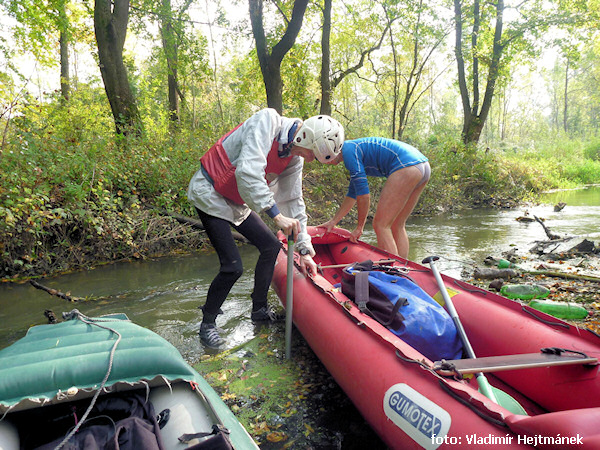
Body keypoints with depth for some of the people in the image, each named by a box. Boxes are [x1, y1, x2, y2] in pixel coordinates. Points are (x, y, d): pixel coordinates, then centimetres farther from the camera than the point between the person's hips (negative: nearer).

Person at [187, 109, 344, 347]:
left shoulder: (294, 158, -1)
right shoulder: (266, 122, -25)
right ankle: (207, 323, 10)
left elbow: (294, 202, 4)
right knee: (232, 266, -13)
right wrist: (277, 215, -38)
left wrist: (304, 249, 3)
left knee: (271, 245, 9)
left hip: (237, 202, 8)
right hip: (209, 194, -8)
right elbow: (248, 173, -38)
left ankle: (259, 309, 25)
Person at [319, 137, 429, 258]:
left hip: (406, 167, -10)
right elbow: (353, 194, 31)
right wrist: (333, 221, 33)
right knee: (397, 226, 14)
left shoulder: (348, 150, -4)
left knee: (380, 224, -6)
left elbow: (363, 194, -7)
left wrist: (359, 227, 3)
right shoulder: (355, 148, 25)